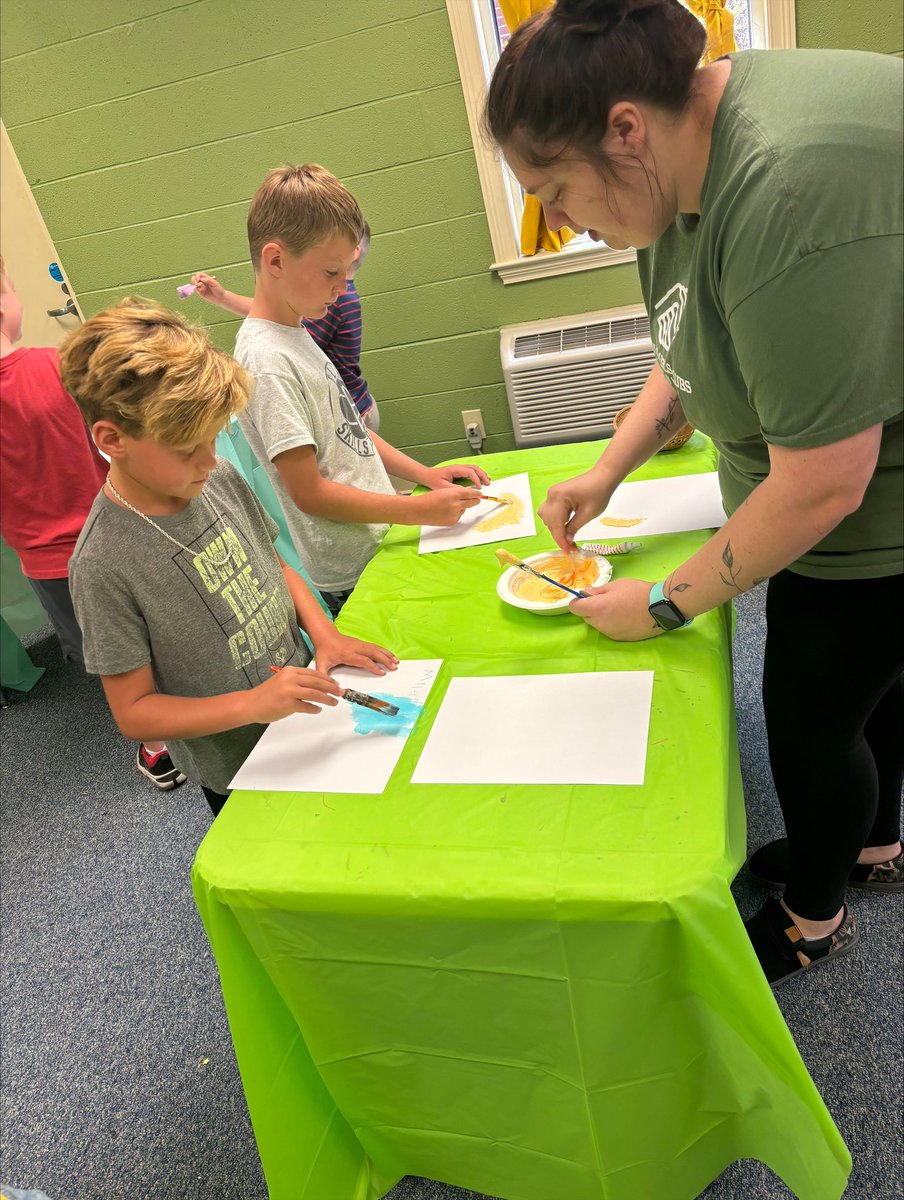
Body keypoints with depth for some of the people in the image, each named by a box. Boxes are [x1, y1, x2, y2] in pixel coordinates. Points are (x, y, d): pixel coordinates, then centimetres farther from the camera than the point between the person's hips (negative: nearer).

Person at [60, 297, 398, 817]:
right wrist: (251, 704, -32)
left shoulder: (222, 479, -9)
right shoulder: (105, 563, -26)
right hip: (240, 778, -5)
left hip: (304, 710, 6)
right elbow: (134, 711, -20)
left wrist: (324, 632, -10)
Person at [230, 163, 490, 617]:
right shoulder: (267, 361, -20)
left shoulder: (297, 335, 9)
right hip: (352, 578, -9)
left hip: (383, 541, 9)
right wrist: (418, 509, -19)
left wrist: (425, 474, 6)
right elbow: (309, 492, -20)